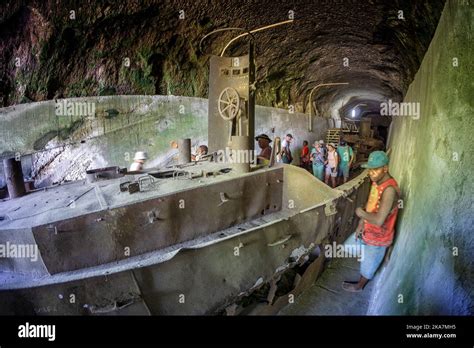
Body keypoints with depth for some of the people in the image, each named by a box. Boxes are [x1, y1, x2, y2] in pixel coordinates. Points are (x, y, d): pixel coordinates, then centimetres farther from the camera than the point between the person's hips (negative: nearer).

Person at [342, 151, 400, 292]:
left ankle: (359, 286, 44)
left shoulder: (389, 189, -35)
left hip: (378, 237, -8)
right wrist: (361, 223, -2)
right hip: (367, 230, 8)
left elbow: (379, 220, -37)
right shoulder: (377, 181, -6)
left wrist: (361, 213, -20)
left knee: (368, 265, 17)